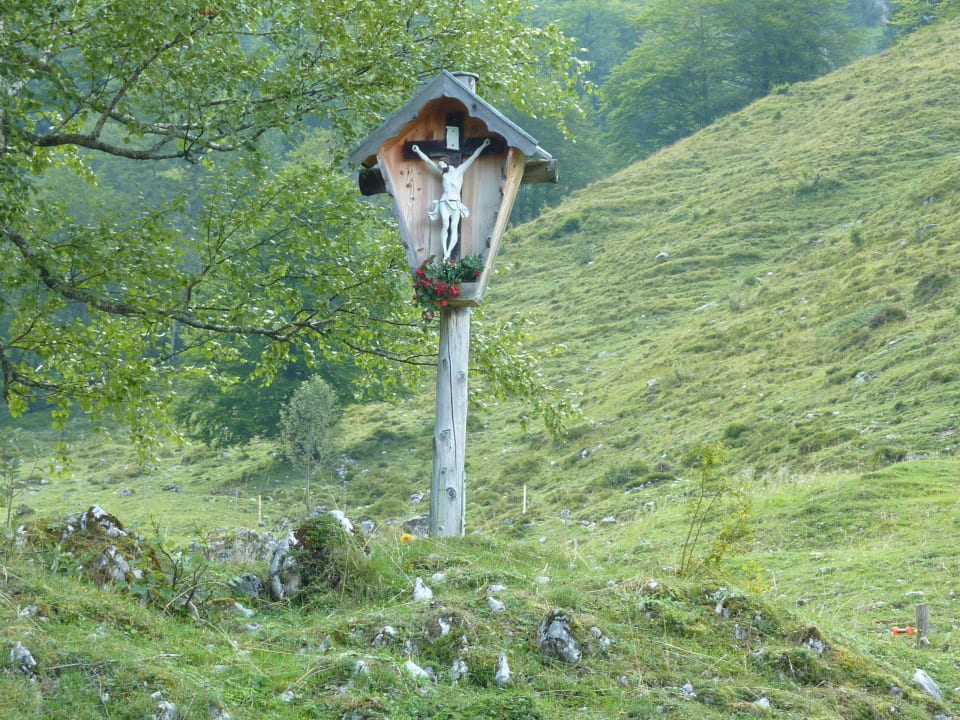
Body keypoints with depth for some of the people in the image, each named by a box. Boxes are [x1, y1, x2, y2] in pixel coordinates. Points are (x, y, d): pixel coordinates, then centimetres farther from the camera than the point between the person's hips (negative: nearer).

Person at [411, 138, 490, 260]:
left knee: (454, 227, -14)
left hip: (456, 202, -1)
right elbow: (427, 160, 20)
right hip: (444, 201, 1)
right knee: (445, 225, -17)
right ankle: (445, 254, -22)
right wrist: (418, 151, 23)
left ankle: (448, 253, -24)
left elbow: (473, 157, 6)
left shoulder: (459, 170, 8)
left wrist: (483, 145, 3)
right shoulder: (442, 172, 14)